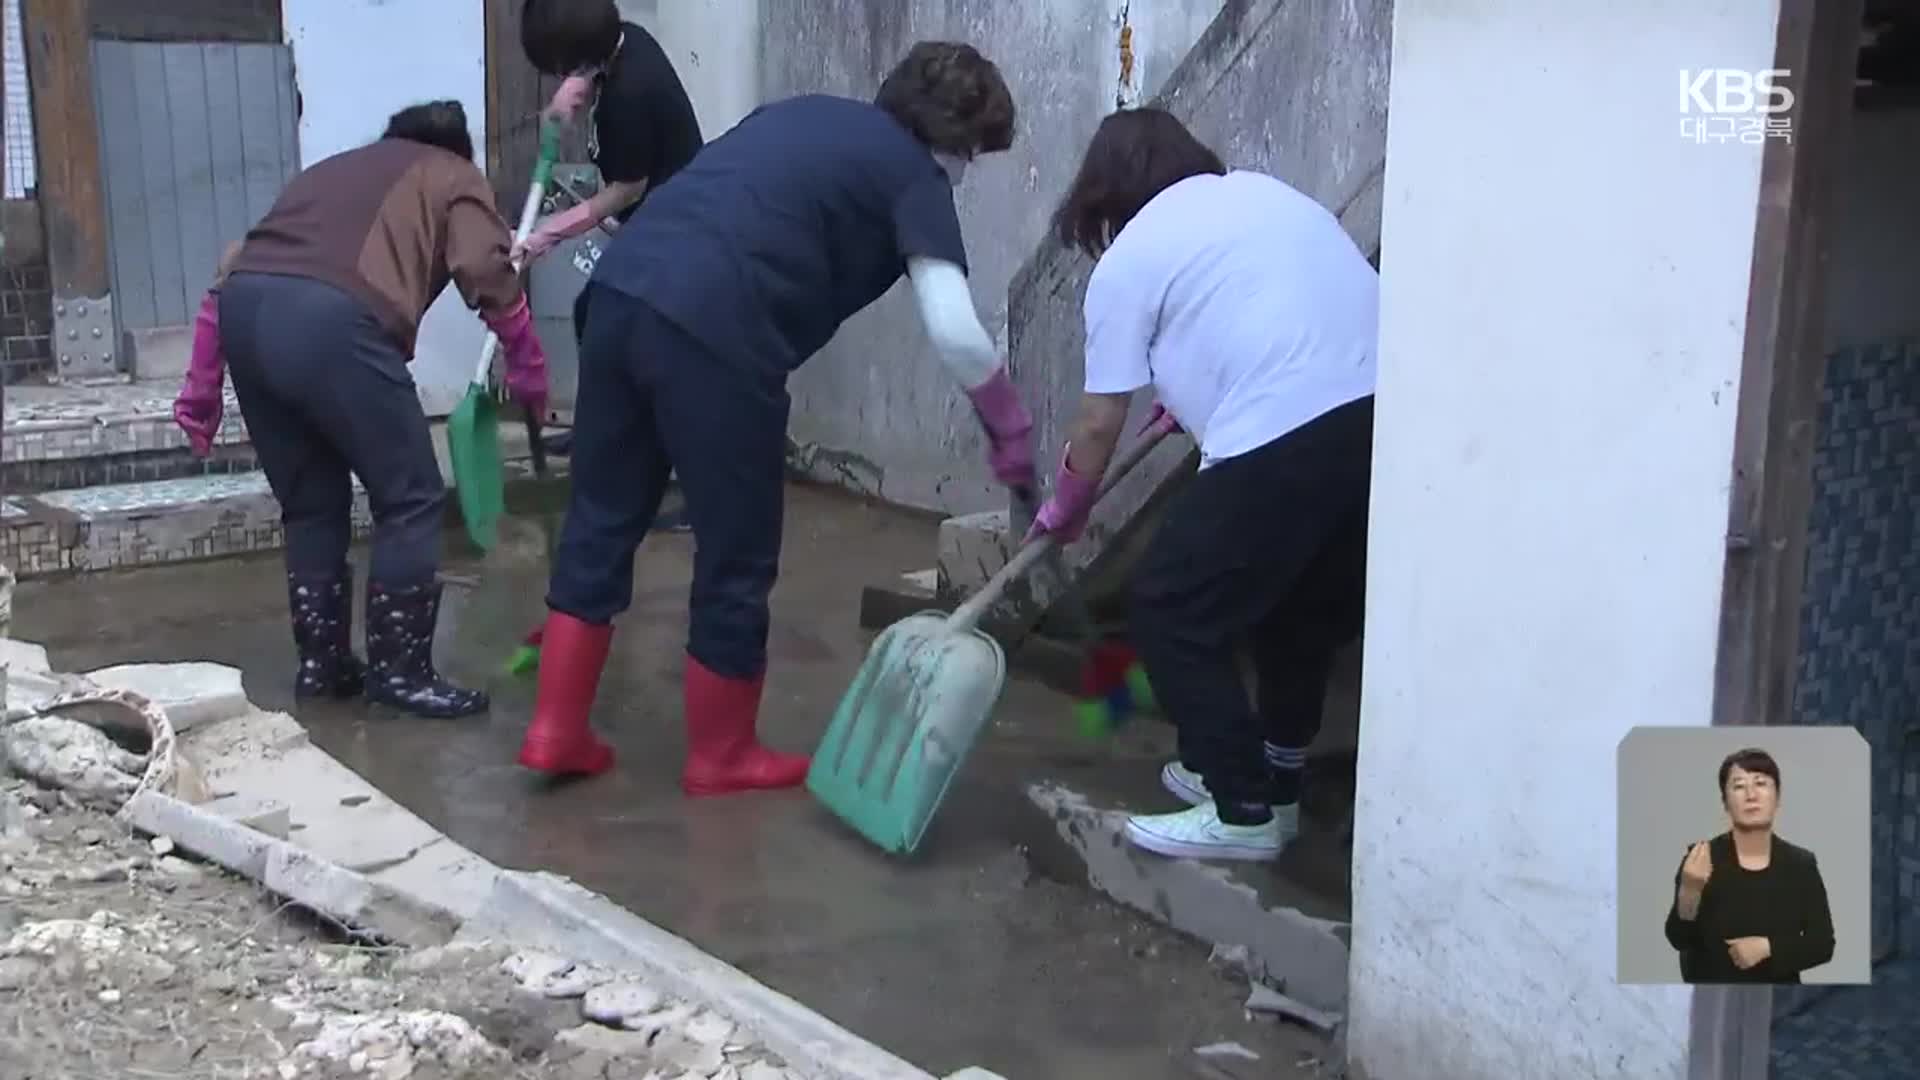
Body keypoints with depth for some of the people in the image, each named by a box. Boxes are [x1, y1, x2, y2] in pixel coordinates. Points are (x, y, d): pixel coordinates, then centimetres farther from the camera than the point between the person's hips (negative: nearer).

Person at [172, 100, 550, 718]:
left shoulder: (332, 169, 37)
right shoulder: (455, 178, 23)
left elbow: (229, 276, 29)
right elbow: (487, 275, 3)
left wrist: (201, 387, 29)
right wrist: (529, 374, 13)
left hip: (244, 305, 6)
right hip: (331, 320, -6)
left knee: (310, 504, 20)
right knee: (410, 500, 8)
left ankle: (321, 663, 27)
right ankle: (400, 670, 11)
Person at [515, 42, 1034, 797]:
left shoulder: (806, 112, 28)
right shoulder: (914, 175, 8)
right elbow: (955, 333, -3)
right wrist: (1010, 429, 10)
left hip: (619, 289, 7)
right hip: (713, 329, -7)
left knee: (602, 520, 18)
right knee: (736, 554, 10)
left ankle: (556, 731, 24)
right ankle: (721, 755, 24)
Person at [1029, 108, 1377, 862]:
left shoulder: (1127, 261, 9)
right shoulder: (1265, 192, 27)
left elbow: (1100, 424, 12)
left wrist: (1064, 510, 30)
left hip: (1286, 441, -8)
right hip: (1387, 414, 8)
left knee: (1170, 610, 7)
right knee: (1306, 602, 26)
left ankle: (1244, 810, 9)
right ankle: (1270, 777, 37)